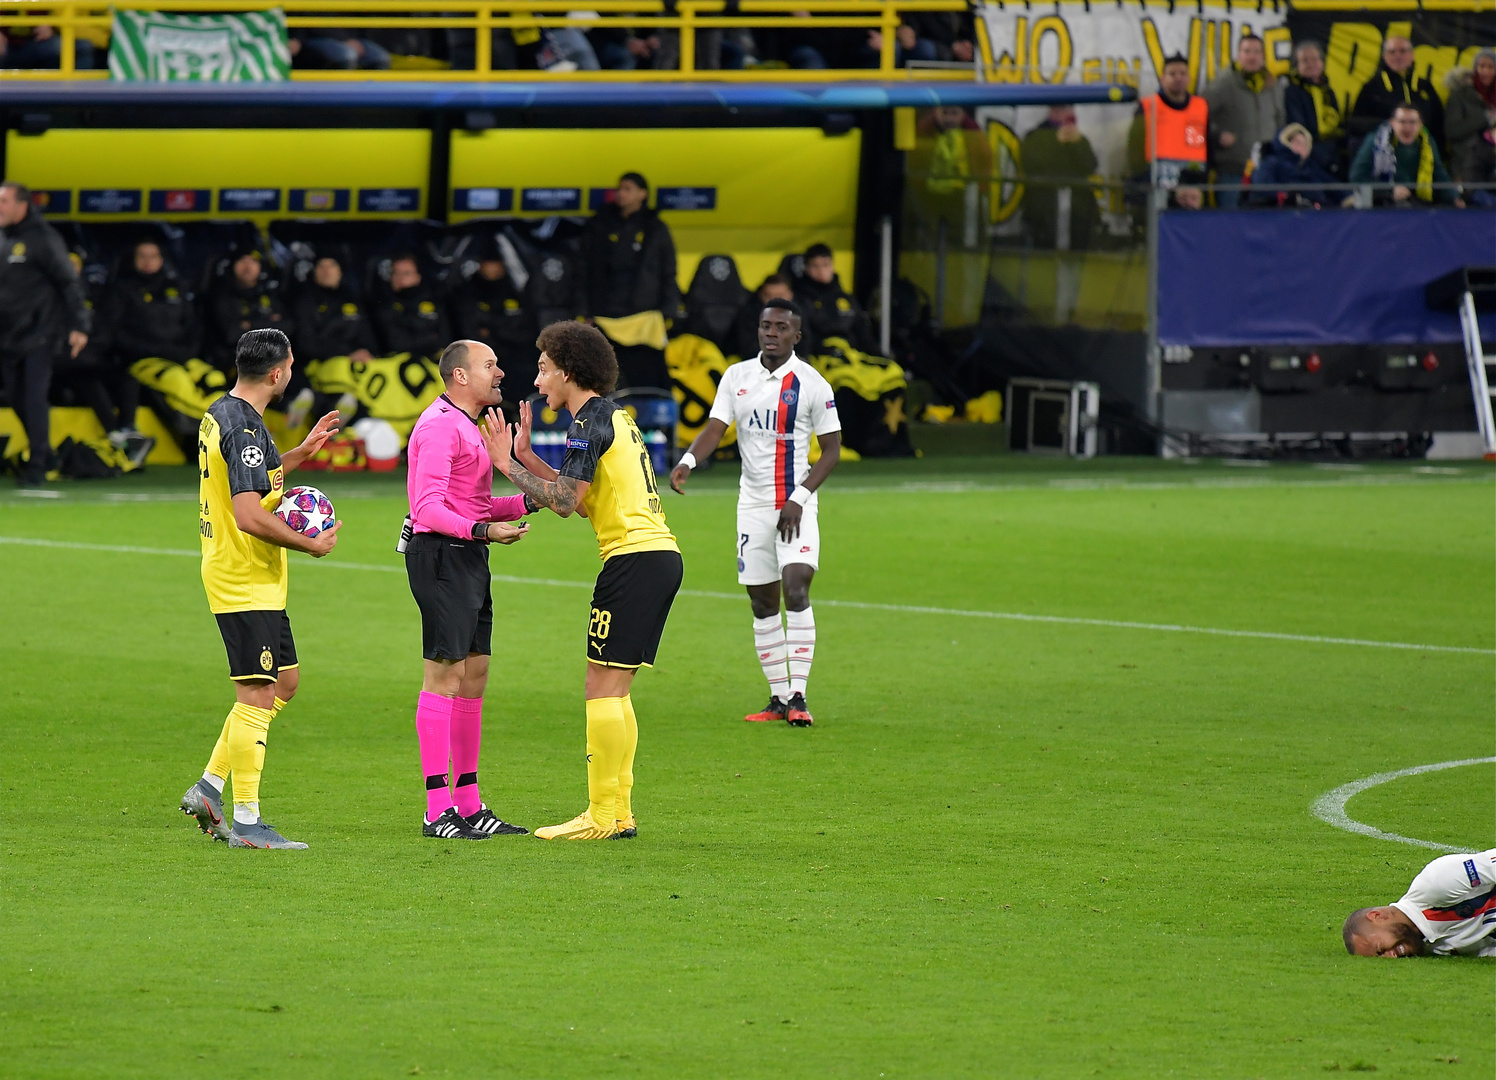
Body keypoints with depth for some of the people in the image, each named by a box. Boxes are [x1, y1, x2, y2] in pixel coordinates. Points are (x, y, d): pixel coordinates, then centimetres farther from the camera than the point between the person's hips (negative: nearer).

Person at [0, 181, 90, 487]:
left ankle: (37, 465, -3)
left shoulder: (42, 239, -10)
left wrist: (79, 326, -12)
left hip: (38, 335, -6)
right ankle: (42, 452, 22)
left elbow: (69, 282, -9)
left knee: (34, 399, -8)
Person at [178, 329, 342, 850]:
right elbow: (250, 516, -26)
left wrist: (301, 453, 27)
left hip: (232, 574, 10)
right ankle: (246, 822, -4)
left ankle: (208, 788, 18)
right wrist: (311, 545, -16)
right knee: (257, 696, -7)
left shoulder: (220, 414, 11)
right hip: (247, 584, -10)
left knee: (284, 681, 18)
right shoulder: (244, 428, -21)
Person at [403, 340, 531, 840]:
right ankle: (437, 810, -11)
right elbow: (429, 507, -21)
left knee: (474, 676, 10)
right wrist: (482, 530, -31)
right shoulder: (440, 425, -13)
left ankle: (469, 805, 14)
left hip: (468, 556, 11)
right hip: (441, 555, -11)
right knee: (445, 676, -11)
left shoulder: (467, 426, 20)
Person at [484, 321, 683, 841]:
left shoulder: (591, 422, -9)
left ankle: (601, 816, -9)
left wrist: (508, 465, -7)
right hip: (661, 555, 10)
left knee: (603, 687, -8)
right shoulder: (615, 417, 21)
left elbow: (566, 501, -15)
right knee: (615, 691, 12)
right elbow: (582, 497, 22)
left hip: (634, 558, -10)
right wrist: (526, 458, 22)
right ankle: (619, 813, 12)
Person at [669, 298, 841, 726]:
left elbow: (831, 450, -2)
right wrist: (688, 461, -23)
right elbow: (715, 428, -2)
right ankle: (778, 697, 14)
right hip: (753, 504, 4)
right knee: (762, 603, 5)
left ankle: (798, 697, -17)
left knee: (796, 589, -18)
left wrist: (800, 498, -12)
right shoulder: (737, 377, 5)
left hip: (796, 505, -4)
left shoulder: (812, 384, -5)